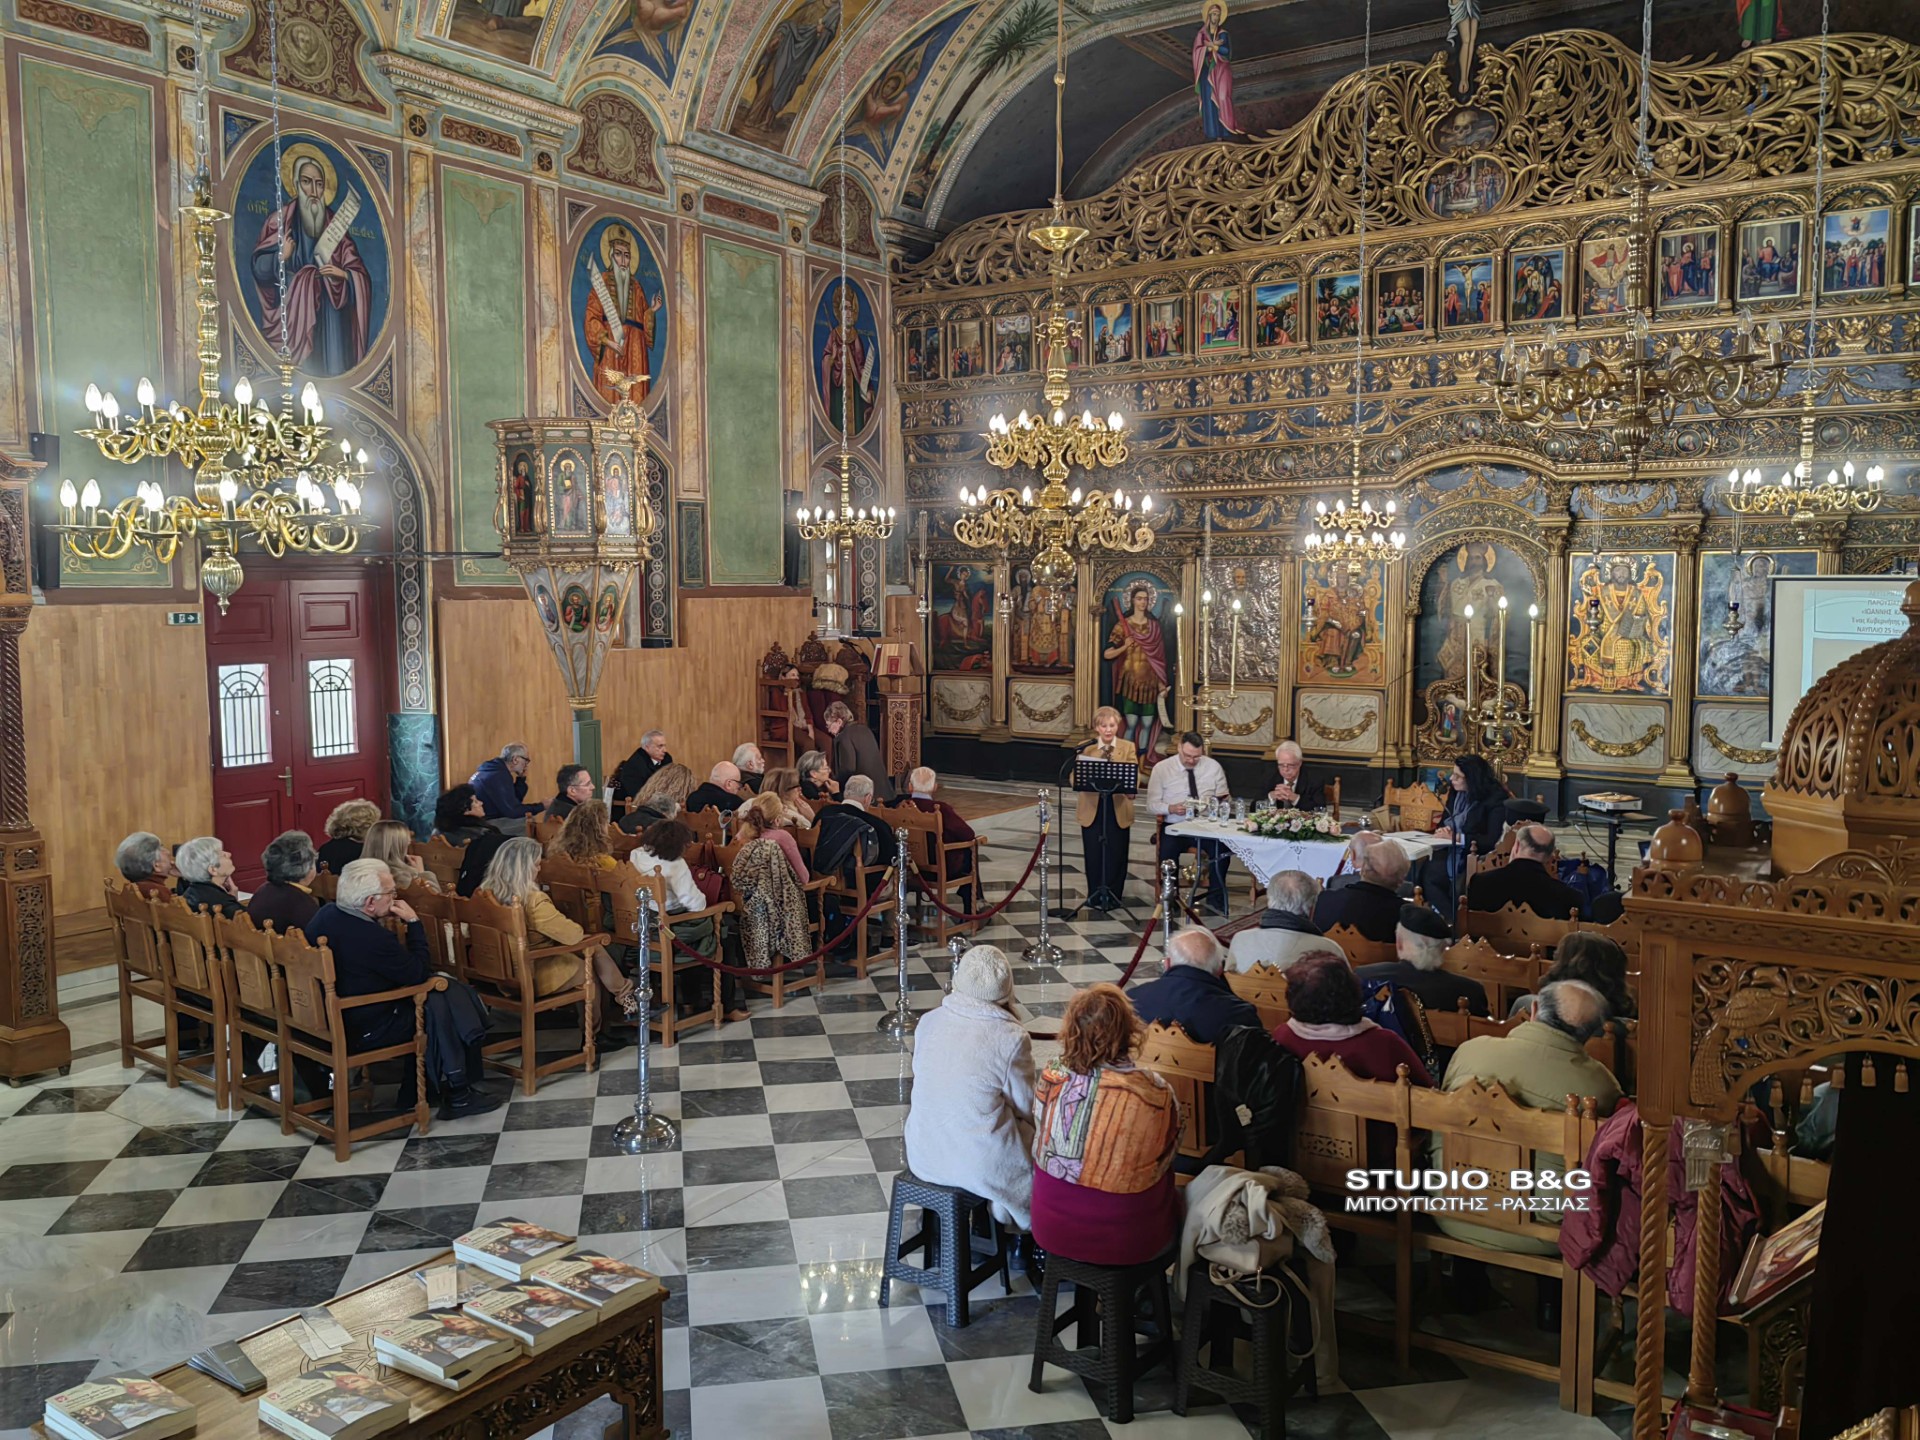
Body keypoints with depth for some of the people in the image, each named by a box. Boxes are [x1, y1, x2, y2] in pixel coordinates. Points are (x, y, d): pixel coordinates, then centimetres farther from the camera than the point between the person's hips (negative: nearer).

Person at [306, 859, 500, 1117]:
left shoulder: (326, 914, -2)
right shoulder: (373, 938, -31)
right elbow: (421, 972, -15)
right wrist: (413, 922, -11)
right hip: (363, 1032, -9)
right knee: (443, 1009, 1)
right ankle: (458, 1095, 15)